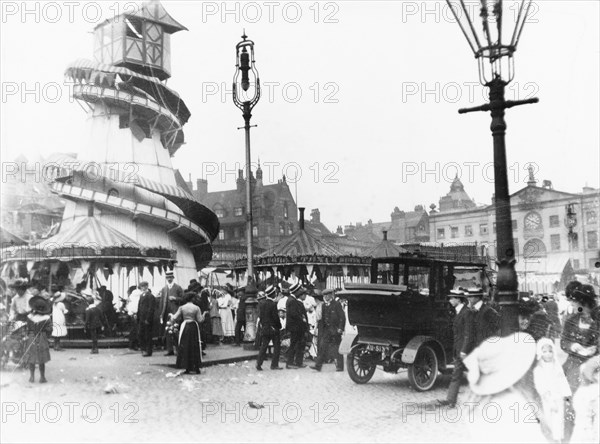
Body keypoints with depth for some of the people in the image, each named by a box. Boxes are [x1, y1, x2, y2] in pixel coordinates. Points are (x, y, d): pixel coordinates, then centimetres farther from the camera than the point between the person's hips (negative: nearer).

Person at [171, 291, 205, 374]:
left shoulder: (182, 308, -2)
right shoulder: (196, 308, -5)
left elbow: (175, 318, -4)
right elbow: (200, 320, -7)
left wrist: (172, 317, 17)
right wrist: (203, 315, 12)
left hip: (185, 327, 1)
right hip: (194, 327, -1)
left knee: (184, 347, 7)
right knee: (195, 347, 7)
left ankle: (187, 368, 7)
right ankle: (196, 368, 8)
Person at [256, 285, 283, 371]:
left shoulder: (261, 302, -2)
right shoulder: (273, 304, -19)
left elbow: (260, 315, 4)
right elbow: (276, 317, -14)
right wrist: (279, 326, -2)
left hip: (264, 328, 5)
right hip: (273, 328, -5)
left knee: (263, 346, 12)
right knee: (277, 346, 8)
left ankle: (259, 364, 8)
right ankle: (274, 364, 9)